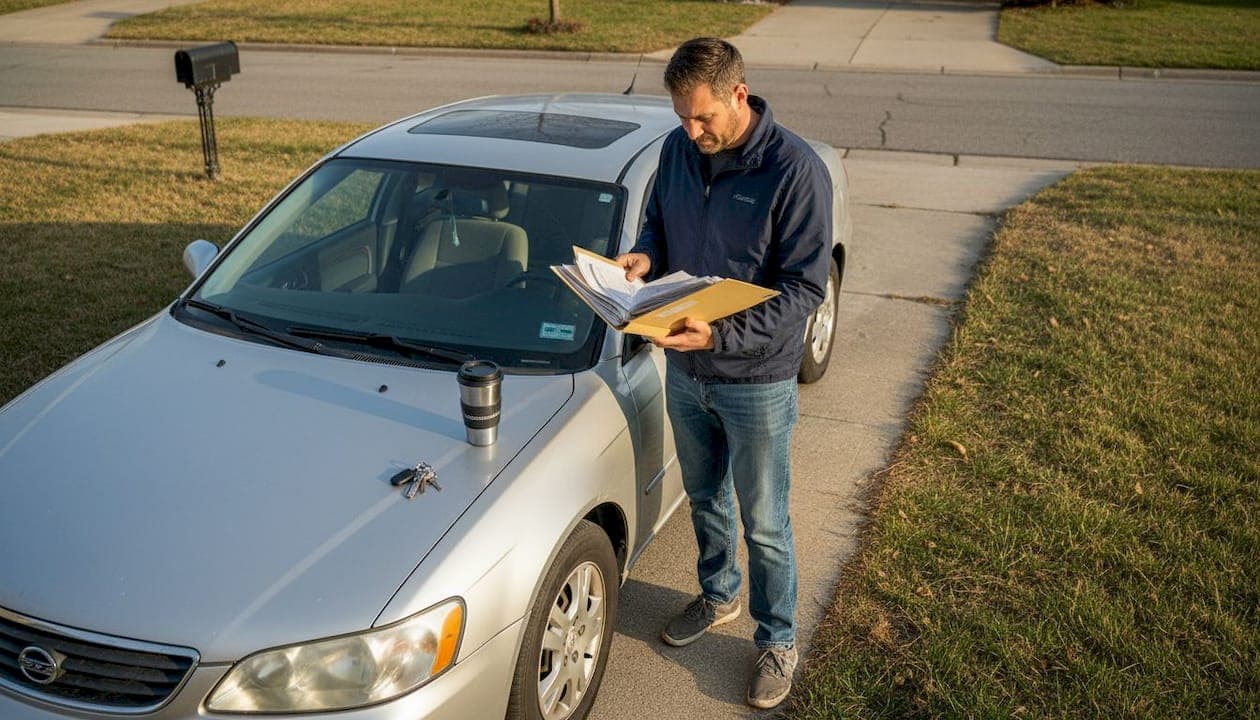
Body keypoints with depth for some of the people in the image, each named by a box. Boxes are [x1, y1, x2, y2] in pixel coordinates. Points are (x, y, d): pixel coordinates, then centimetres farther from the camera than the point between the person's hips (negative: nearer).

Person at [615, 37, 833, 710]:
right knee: (704, 498, 24)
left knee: (764, 524, 10)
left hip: (757, 380, -5)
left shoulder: (796, 170, -22)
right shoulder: (678, 149, -4)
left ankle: (778, 640, 31)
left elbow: (805, 285, -21)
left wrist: (722, 336, -32)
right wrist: (644, 257, -11)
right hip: (685, 371, 6)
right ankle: (718, 596, 49)